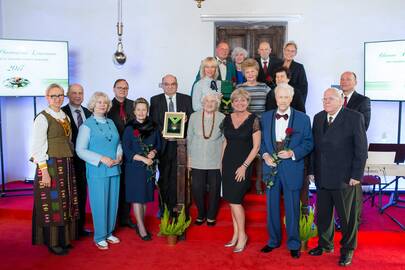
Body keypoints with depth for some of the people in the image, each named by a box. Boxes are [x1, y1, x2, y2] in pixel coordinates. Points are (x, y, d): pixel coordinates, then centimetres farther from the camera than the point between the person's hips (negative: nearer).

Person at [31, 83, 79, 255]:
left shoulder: (65, 117, 12)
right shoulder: (42, 118, -9)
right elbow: (38, 146, -13)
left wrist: (69, 162, 10)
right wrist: (44, 170, -17)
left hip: (66, 165, 7)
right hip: (50, 165, -7)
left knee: (66, 202, 12)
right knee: (52, 203, 1)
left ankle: (64, 238, 25)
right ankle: (52, 242, 14)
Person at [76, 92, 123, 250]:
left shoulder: (111, 123, 10)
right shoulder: (87, 125, -4)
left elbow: (118, 143, 16)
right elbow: (80, 150, -9)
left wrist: (119, 155, -5)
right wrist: (102, 159, -17)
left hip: (114, 169, 5)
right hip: (97, 171, -5)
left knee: (113, 202, 10)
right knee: (99, 203, 0)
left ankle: (109, 233, 26)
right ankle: (99, 237, 15)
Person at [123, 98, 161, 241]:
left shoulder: (153, 126, 5)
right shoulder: (129, 128, -5)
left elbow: (158, 144, 13)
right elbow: (126, 151, -7)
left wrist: (153, 152, -8)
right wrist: (143, 159, -14)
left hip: (149, 167, 4)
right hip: (135, 167, -4)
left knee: (146, 196, 9)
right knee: (137, 197, -1)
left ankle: (140, 224, 22)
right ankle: (142, 229, 7)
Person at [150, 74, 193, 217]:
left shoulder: (186, 99, 6)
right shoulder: (155, 100, 5)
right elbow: (153, 121, -1)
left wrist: (186, 120, -16)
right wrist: (162, 132, -16)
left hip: (180, 143, 0)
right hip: (163, 143, 0)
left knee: (177, 177, 5)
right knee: (163, 176, 9)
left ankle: (173, 207, 18)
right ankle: (163, 207, 22)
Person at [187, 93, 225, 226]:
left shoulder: (222, 118, -1)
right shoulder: (194, 116, 3)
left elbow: (225, 140, 5)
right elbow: (189, 138, 8)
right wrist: (189, 157, 6)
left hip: (216, 161, -1)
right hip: (197, 161, 1)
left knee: (214, 189, 7)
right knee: (197, 189, 2)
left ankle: (211, 216, 27)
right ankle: (201, 214, 25)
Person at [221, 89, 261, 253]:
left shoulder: (253, 119, -7)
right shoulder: (227, 119, 7)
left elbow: (256, 146, -8)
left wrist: (244, 166, -12)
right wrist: (222, 163, 9)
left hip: (244, 164, -5)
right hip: (228, 163, 5)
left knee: (234, 199, -8)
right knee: (233, 200, 9)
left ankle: (242, 235, 9)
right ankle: (236, 234, 21)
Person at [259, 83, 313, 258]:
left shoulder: (303, 119, -1)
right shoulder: (265, 117, 6)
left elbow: (309, 143, -2)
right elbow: (261, 141, 9)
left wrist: (293, 153, -16)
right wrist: (265, 155, -9)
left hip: (292, 169, -2)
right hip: (271, 167, 3)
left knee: (292, 208, 7)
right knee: (272, 206, 12)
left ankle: (293, 244, 23)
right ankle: (273, 240, 30)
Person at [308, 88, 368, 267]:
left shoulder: (355, 118, -9)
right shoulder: (318, 118, 7)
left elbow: (361, 149, -9)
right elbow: (314, 146, 8)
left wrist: (356, 175, -11)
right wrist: (312, 170, 5)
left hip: (344, 178, -4)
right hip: (322, 177, 5)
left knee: (347, 217, 10)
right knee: (323, 214, 15)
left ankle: (347, 249, 28)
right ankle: (325, 244, 35)